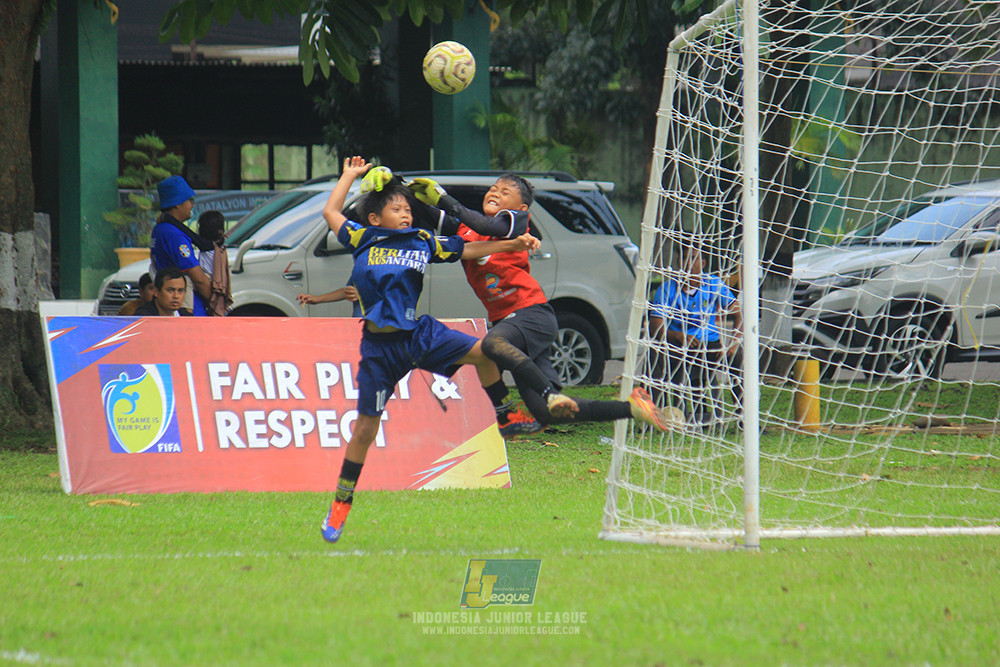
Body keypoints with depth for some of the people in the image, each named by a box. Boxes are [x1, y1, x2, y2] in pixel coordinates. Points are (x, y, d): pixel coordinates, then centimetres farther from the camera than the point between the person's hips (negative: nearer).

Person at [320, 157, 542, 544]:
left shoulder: (422, 242, 8)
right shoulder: (364, 239, 3)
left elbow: (466, 250, 11)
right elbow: (331, 212, 14)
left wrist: (513, 244, 5)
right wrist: (350, 176, 20)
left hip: (419, 334, 2)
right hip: (380, 346, -2)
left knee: (482, 351, -17)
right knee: (365, 428, 1)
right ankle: (340, 506, 13)